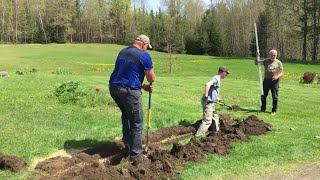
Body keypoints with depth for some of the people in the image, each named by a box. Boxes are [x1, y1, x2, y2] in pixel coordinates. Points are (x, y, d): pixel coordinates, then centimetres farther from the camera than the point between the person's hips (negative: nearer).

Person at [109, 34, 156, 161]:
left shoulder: (122, 52, 16)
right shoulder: (144, 55, -7)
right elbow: (152, 78, -6)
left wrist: (142, 86, 22)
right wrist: (149, 84, 18)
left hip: (114, 87, 7)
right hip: (129, 91, -7)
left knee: (126, 113, 31)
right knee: (137, 122, 5)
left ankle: (127, 140, 35)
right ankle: (135, 153, 10)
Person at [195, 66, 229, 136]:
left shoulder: (217, 79, 18)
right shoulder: (216, 78, -13)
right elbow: (207, 84, -32)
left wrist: (218, 99, 24)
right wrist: (206, 96, -29)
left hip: (211, 102, 10)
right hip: (207, 102, -10)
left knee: (215, 117, 22)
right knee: (207, 121, -10)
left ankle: (217, 132, 36)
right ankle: (198, 135, -9)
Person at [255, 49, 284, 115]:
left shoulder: (278, 62, 2)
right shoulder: (266, 61, 6)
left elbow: (282, 73, 2)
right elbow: (257, 62, 4)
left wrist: (277, 76, -18)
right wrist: (257, 56, -13)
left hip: (274, 81, -2)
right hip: (266, 80, 2)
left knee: (274, 96, 1)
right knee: (263, 95, 6)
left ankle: (274, 110, 11)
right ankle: (263, 109, 21)